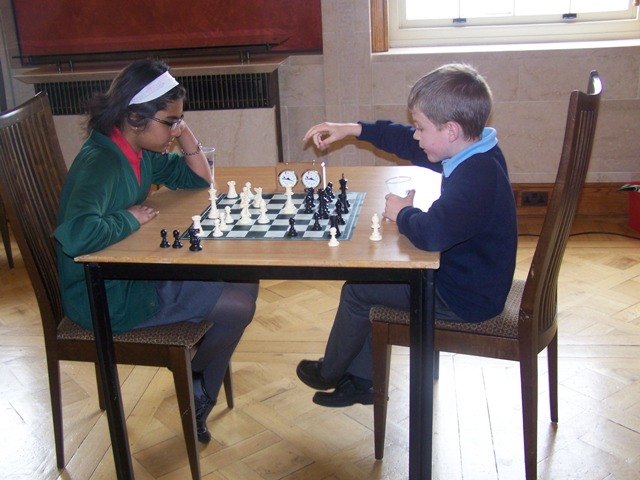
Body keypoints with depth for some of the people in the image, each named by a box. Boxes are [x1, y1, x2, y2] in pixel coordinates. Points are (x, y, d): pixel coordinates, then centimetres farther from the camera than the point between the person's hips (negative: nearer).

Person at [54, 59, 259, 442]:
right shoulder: (101, 162, -26)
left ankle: (199, 401, 20)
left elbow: (199, 179, 13)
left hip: (137, 271, 10)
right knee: (236, 308, -12)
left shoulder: (141, 151, 2)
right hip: (105, 296, -10)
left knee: (245, 281, 6)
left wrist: (183, 130, -4)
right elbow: (75, 235, -42)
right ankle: (193, 379, 22)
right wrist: (131, 218, -25)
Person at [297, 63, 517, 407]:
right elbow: (408, 143, 13)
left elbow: (431, 233, -47)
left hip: (467, 299, -10)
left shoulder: (476, 178, -33)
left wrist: (402, 213, -24)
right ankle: (361, 379, 25)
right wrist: (352, 129, 13)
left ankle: (330, 372, 25)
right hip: (472, 276, 10)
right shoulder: (474, 152, -1)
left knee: (357, 289, -2)